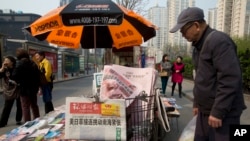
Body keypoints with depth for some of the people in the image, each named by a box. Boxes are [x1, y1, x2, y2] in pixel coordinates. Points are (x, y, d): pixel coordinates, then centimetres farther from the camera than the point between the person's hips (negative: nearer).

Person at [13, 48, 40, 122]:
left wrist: (19, 81, 5)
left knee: (25, 107, 0)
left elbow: (15, 76, -15)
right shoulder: (33, 63, 10)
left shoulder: (20, 63, -11)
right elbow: (38, 75, 12)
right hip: (34, 88, 7)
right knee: (34, 105, 19)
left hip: (25, 88, -7)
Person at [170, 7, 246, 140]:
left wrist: (218, 111, -22)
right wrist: (197, 103, 19)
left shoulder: (218, 40, -16)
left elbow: (230, 79, -23)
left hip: (223, 113, -8)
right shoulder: (198, 46, 12)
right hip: (205, 111, 9)